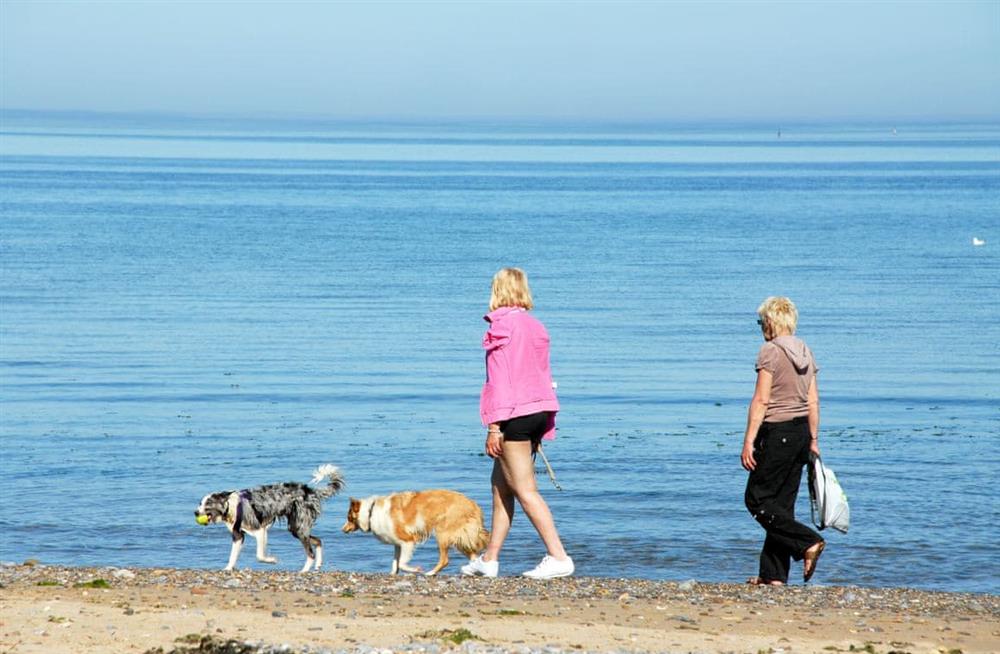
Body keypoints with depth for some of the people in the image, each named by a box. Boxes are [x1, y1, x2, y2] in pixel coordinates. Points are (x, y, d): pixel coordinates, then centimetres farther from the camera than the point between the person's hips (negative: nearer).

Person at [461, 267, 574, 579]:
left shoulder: (503, 327, -11)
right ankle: (490, 559, 21)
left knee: (525, 490, -6)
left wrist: (494, 425, -14)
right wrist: (542, 428, 22)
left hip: (515, 413, -9)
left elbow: (500, 378, -15)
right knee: (501, 482, 16)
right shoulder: (536, 326, 13)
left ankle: (559, 556, -13)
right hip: (539, 410, 9)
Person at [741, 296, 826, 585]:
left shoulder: (770, 351, -12)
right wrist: (813, 439, 18)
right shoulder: (805, 352, 10)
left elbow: (761, 401, -16)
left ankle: (808, 542, -13)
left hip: (777, 432, -8)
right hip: (801, 431, 8)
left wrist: (749, 441, -14)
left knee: (757, 499, 1)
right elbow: (813, 401, 12)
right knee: (782, 503, 11)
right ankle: (773, 573, 12)